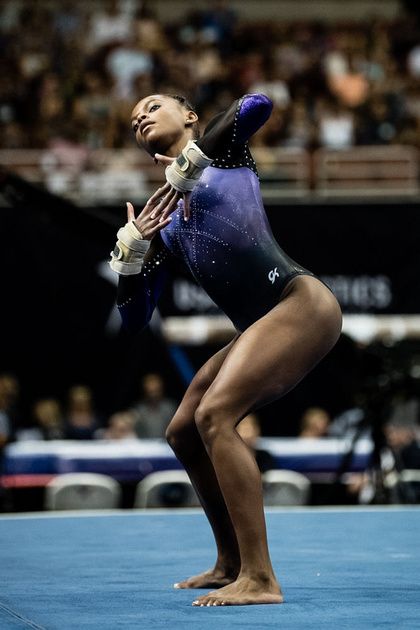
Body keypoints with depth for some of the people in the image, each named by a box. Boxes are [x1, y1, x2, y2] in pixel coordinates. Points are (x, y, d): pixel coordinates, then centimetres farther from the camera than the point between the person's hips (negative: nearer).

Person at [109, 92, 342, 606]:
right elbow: (134, 319, 18)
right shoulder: (166, 224, 21)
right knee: (183, 432, 15)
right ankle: (230, 564, 28)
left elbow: (259, 104, -17)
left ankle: (260, 580, -28)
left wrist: (191, 162, -11)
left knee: (215, 415, -23)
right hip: (259, 328, 9)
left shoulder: (221, 147, 7)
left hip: (300, 303, -9)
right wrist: (130, 250, 3)